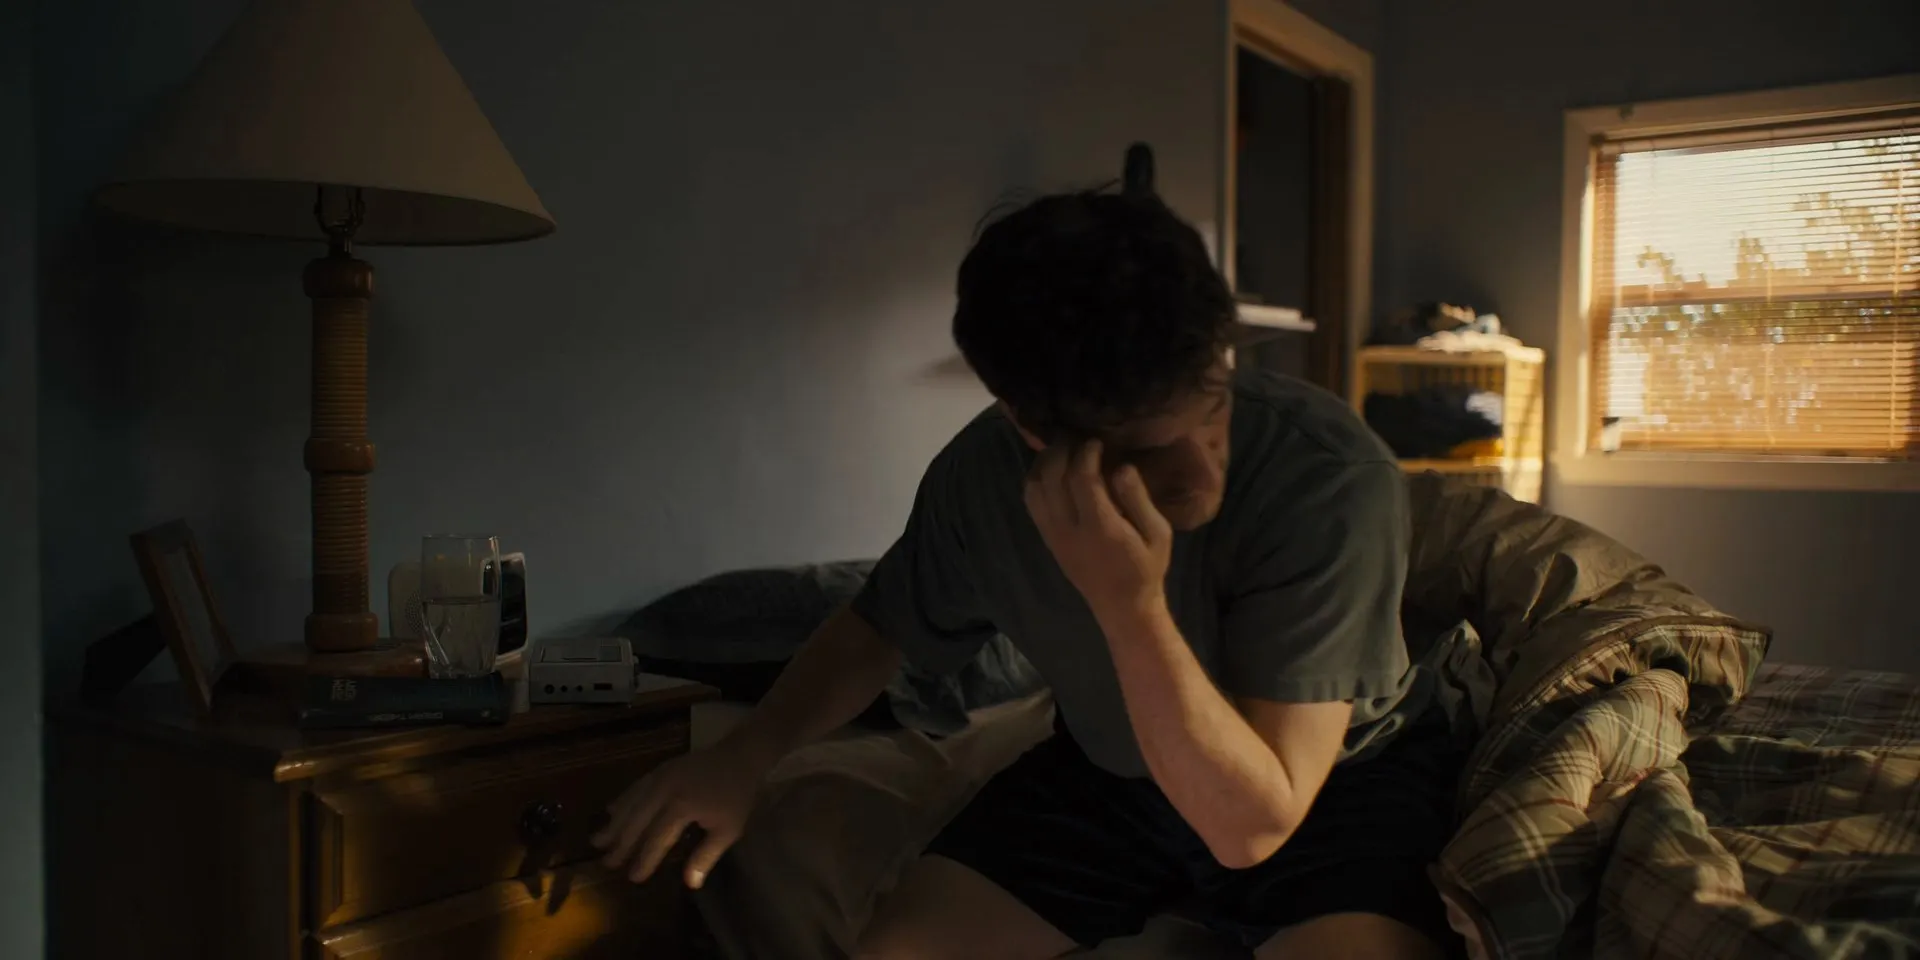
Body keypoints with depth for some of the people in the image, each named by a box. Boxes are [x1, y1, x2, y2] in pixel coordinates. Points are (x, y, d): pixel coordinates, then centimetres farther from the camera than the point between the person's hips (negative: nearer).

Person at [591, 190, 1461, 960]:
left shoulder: (1333, 477, -30)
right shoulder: (981, 474, -17)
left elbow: (1254, 821, -30)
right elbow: (877, 630, 2)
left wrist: (1132, 606, -42)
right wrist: (744, 757, -13)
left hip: (1333, 781, -2)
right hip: (1104, 772, 3)